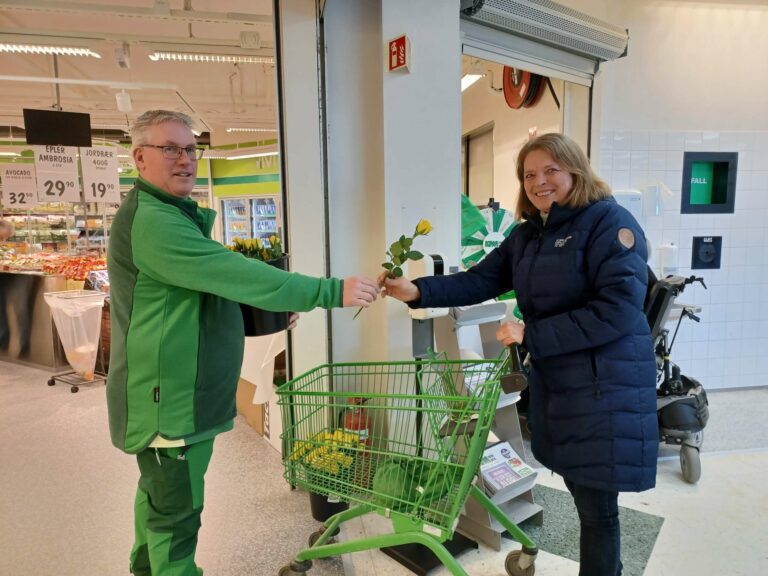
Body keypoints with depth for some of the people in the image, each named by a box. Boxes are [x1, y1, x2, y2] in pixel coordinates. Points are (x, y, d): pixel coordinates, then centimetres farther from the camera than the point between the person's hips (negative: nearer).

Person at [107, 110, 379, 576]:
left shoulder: (174, 214, 15)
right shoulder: (152, 221, -23)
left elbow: (214, 281, 22)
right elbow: (236, 273, -32)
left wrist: (273, 313, 15)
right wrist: (333, 291, -32)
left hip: (176, 390, 11)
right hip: (171, 397, -11)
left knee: (159, 493, 27)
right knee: (177, 510, 4)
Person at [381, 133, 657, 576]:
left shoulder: (610, 223, -12)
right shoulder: (527, 235, 10)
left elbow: (618, 310, -22)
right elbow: (481, 280, 2)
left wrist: (530, 334, -22)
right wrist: (419, 292, -13)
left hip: (605, 387, -7)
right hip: (552, 381, 7)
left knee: (598, 504, 6)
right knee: (579, 489, 20)